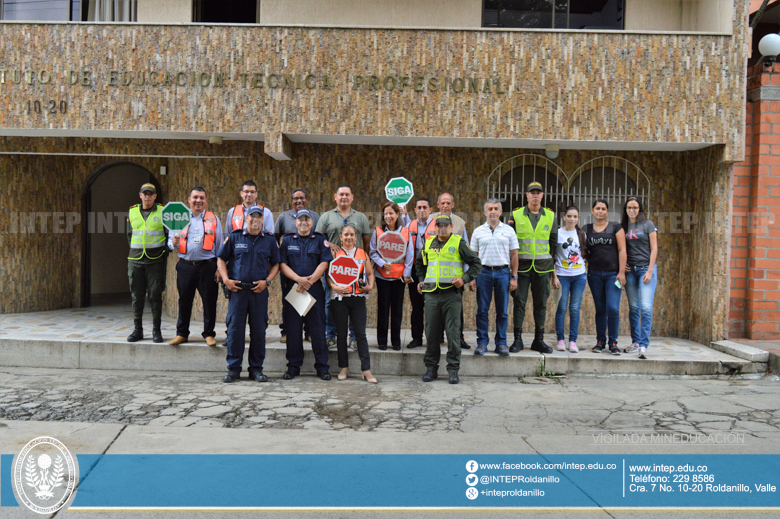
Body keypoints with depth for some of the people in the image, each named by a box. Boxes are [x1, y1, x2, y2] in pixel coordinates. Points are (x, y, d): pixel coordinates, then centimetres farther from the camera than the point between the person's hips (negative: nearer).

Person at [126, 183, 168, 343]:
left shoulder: (162, 212, 2)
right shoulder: (132, 212, 10)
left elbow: (170, 234, 5)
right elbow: (129, 234, 19)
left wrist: (165, 251, -3)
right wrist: (135, 250, 10)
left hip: (155, 260, -3)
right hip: (135, 259, 3)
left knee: (155, 295, -1)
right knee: (137, 295, 6)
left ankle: (156, 330, 7)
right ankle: (137, 330, 15)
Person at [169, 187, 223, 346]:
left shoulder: (213, 219, 10)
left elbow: (219, 245, 9)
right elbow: (170, 241, 14)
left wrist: (219, 268, 1)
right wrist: (174, 243, -12)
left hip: (207, 266, -1)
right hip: (185, 266, 1)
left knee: (209, 301, 1)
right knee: (184, 301, 6)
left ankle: (209, 334, 13)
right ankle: (182, 333, 19)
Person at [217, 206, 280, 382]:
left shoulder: (269, 240, 10)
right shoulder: (234, 238, 8)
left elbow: (276, 264, 12)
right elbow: (221, 260, 11)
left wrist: (267, 281, -3)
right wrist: (226, 279, -3)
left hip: (259, 291, 1)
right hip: (237, 289, 0)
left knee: (259, 330, 3)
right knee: (235, 328, 0)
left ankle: (256, 369, 14)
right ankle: (233, 369, 10)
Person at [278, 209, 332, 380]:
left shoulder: (320, 240, 9)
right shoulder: (287, 240, 12)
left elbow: (324, 263, -1)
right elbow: (282, 264, 3)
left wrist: (310, 281, -13)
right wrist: (299, 279, -12)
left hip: (315, 289, -1)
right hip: (292, 289, 1)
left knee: (318, 329, 0)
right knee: (293, 330, 4)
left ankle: (322, 367, 8)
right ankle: (293, 367, 14)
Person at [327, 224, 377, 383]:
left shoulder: (362, 254, 10)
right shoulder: (335, 253, 5)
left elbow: (370, 273, 14)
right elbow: (328, 274, 2)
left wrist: (370, 286, -3)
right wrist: (334, 286, -15)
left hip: (358, 298, 1)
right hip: (339, 298, -1)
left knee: (361, 334, 0)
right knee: (341, 334, 7)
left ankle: (366, 369, 3)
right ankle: (344, 367, 18)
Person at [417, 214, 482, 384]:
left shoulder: (459, 243, 1)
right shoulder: (428, 244, 13)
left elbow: (476, 264, 2)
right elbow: (419, 263, 31)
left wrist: (464, 279, -10)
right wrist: (421, 280, 20)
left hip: (452, 294, -4)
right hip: (431, 294, 4)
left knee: (453, 332, -2)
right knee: (431, 332, 6)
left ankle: (453, 370, 7)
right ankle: (431, 368, 17)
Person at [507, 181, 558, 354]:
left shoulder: (550, 215, 9)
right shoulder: (516, 215, 3)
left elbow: (554, 241, 14)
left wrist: (552, 261, 9)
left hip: (542, 267, 2)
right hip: (522, 265, -2)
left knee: (541, 303, 6)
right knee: (519, 302, -2)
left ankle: (539, 340, 15)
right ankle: (517, 339, 6)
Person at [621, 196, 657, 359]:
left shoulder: (648, 224, 3)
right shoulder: (622, 226, 10)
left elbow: (654, 249, 0)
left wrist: (650, 271, -8)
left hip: (646, 268, -3)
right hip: (629, 270, 3)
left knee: (646, 307, -13)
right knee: (633, 307, 6)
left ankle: (643, 345, -13)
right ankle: (635, 342, 15)